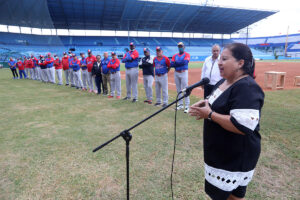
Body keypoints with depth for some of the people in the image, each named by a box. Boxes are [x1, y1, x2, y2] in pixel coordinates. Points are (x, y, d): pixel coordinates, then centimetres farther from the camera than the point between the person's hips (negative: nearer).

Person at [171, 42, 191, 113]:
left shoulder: (186, 54, 3)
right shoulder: (175, 56, 14)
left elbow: (185, 62, -17)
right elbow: (171, 64, -1)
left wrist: (176, 62, -7)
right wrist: (180, 63, -14)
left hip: (184, 73, -5)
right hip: (176, 73, 5)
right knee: (178, 90, 9)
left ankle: (187, 106, -7)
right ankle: (180, 104, 19)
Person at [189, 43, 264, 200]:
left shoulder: (247, 88, -24)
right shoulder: (223, 82, 5)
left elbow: (242, 126, -33)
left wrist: (209, 114, -25)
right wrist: (204, 104, -2)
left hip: (237, 157, -9)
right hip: (221, 152, 9)